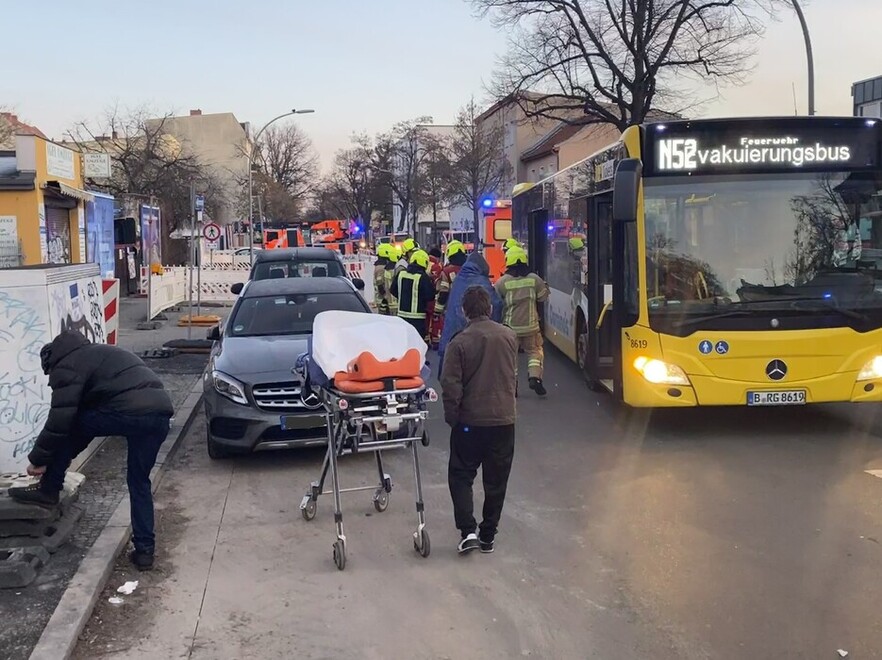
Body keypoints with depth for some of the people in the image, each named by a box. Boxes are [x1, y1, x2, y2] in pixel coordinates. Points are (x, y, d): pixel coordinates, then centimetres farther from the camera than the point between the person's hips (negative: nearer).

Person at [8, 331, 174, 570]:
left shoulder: (67, 365, 9)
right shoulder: (99, 353, 37)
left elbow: (60, 419, 1)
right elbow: (87, 418, 41)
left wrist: (38, 459, 15)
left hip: (128, 413, -8)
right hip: (161, 414, 8)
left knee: (70, 427, 17)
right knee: (139, 482, 20)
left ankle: (48, 490, 24)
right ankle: (144, 550, 18)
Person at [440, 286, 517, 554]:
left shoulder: (460, 342, -13)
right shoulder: (509, 336, -1)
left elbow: (451, 385, -13)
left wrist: (452, 416, 1)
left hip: (470, 421, -3)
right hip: (504, 419, 3)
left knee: (460, 475, 12)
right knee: (496, 481, 14)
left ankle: (468, 531, -2)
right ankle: (488, 536, 20)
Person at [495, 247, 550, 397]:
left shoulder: (502, 282, -8)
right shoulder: (534, 279, -3)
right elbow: (543, 297, 7)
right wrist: (544, 285, 24)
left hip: (510, 326, 0)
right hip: (530, 325, 1)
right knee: (534, 351, 15)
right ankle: (534, 377, -4)